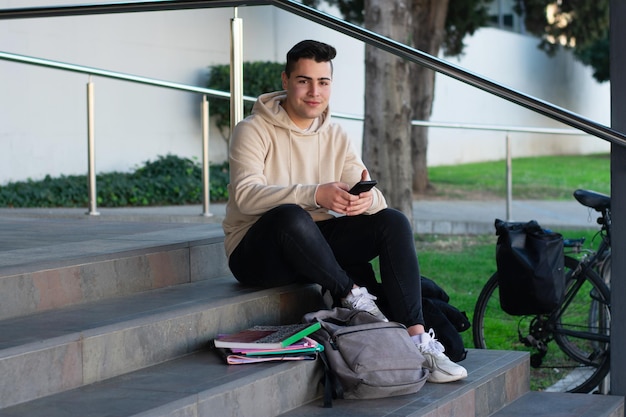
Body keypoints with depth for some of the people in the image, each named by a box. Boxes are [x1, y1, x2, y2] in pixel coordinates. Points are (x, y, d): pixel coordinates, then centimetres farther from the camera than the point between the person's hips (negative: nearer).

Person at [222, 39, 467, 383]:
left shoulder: (335, 137, 10)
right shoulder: (254, 131, -8)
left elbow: (376, 198, 0)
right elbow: (246, 194, -26)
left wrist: (367, 198, -27)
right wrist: (315, 194, -39)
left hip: (315, 246, 6)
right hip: (259, 256, -6)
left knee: (393, 221, -14)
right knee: (291, 215, -38)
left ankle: (417, 338, -24)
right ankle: (353, 296, -20)